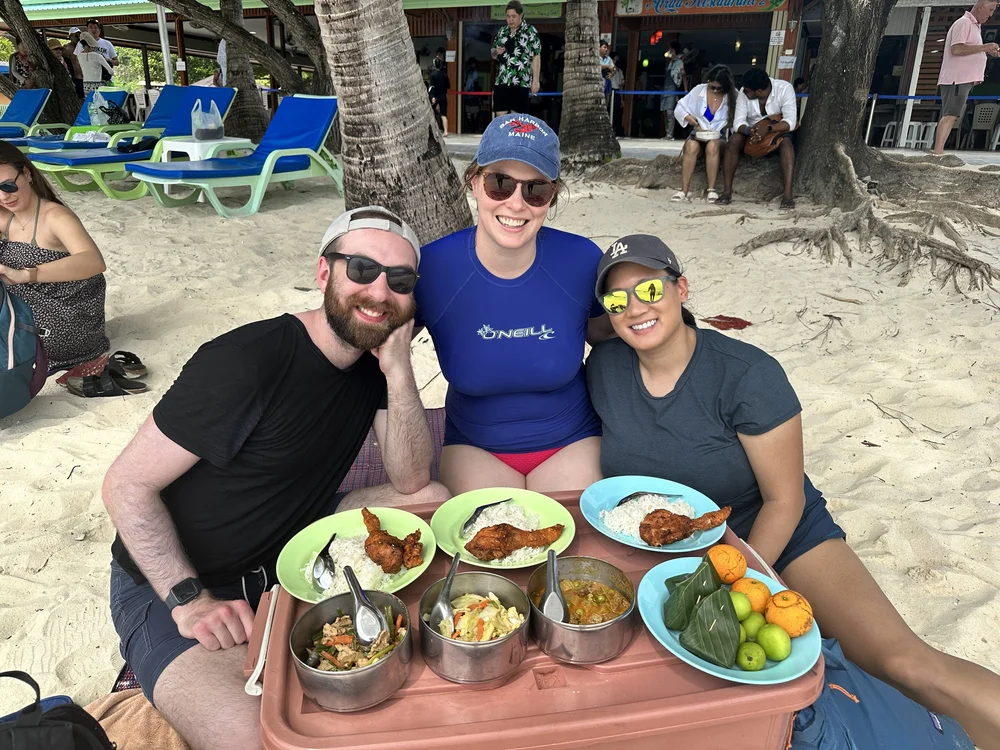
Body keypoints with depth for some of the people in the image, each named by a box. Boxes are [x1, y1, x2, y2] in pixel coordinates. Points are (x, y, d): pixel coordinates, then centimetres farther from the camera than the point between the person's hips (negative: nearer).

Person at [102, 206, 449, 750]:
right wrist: (190, 600, -26)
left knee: (437, 503, -6)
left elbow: (411, 482, -10)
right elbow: (126, 485, -19)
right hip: (171, 584, -6)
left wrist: (398, 368, -22)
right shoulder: (246, 362, -26)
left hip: (289, 555, 7)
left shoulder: (375, 359, -4)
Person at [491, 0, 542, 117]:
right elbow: (492, 54, 22)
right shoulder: (501, 32, 14)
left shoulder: (530, 31, 0)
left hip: (521, 82, -4)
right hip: (501, 81, 4)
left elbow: (536, 57, -4)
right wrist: (496, 52, -3)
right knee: (499, 117, 1)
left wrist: (535, 80, -10)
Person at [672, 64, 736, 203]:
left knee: (712, 145, -38)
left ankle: (711, 190, -34)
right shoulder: (699, 90, 0)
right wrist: (689, 118, -13)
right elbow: (679, 109, 5)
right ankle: (685, 190, -36)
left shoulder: (733, 96, -2)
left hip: (719, 138, -1)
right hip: (698, 135, 1)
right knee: (691, 146, -36)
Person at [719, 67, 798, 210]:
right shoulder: (744, 93, -14)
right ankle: (727, 191, -26)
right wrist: (748, 130, -43)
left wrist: (768, 128, -45)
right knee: (734, 140, -28)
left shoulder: (785, 89, -22)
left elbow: (790, 122, -29)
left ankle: (787, 194, -39)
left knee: (786, 142, -35)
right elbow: (738, 121, -20)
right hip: (751, 131, 2)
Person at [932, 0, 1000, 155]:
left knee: (951, 116, 3)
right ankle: (938, 152, -30)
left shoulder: (975, 26, 26)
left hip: (964, 80, 10)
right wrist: (984, 47, -15)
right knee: (950, 115, -21)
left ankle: (938, 152, 0)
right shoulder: (964, 23, -6)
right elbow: (956, 49, -19)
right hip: (957, 79, -10)